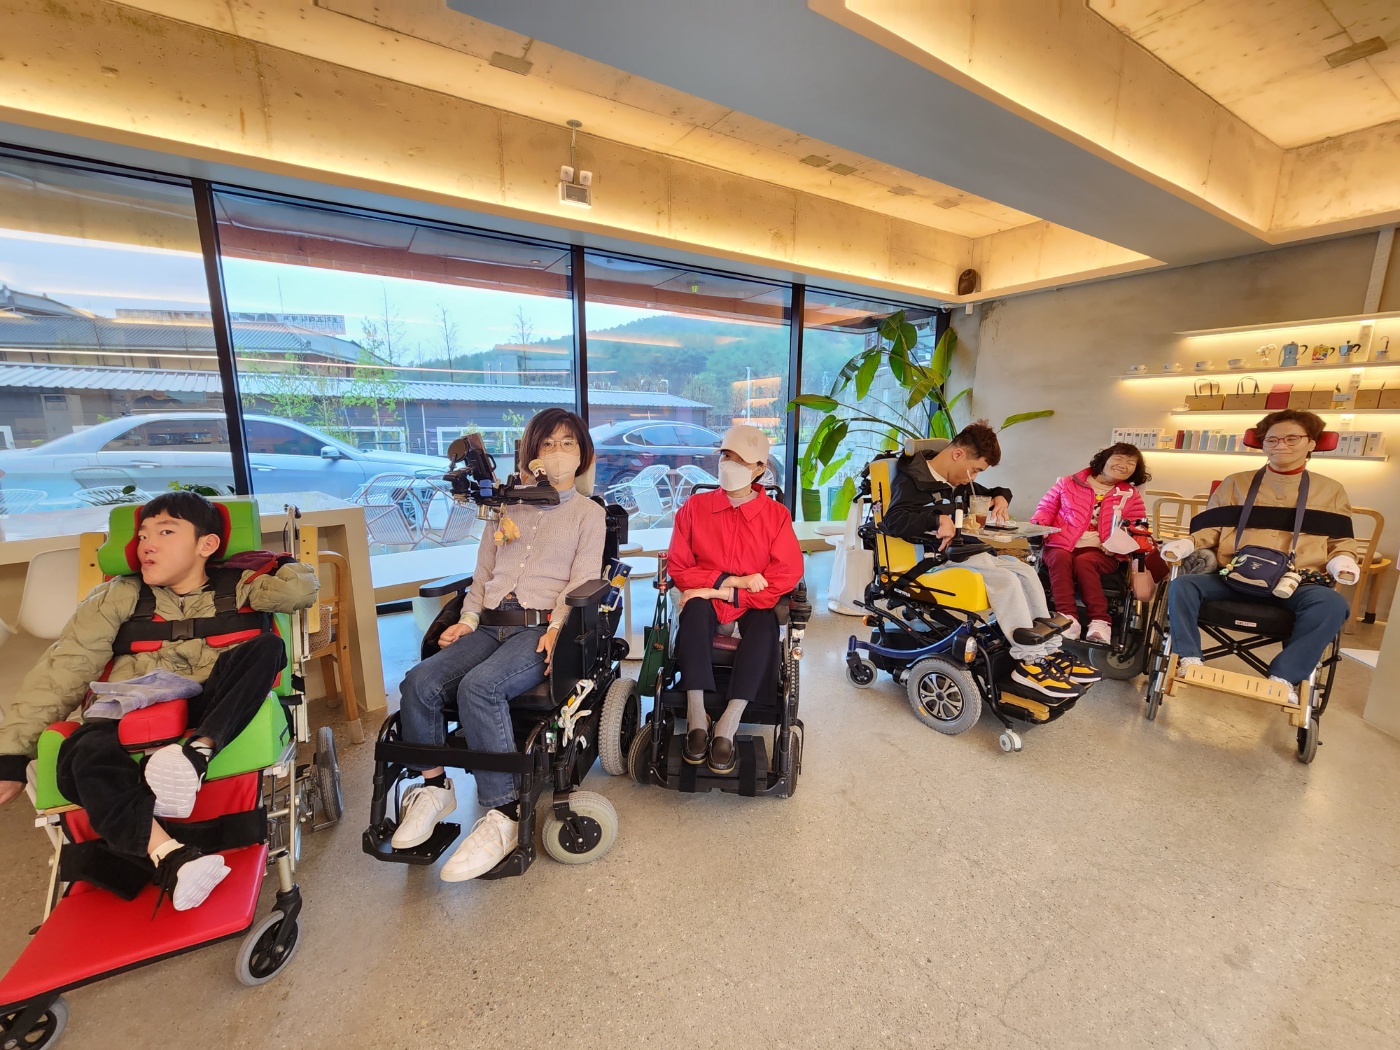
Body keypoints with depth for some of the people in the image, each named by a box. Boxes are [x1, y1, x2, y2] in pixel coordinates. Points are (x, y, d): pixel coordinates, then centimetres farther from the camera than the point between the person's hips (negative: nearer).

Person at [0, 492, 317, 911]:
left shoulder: (234, 587, 11)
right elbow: (58, 673, 7)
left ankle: (197, 753, -40)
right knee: (84, 754, -32)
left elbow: (302, 586, -3)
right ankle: (170, 857, -44)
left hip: (212, 718, -1)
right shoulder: (119, 597, 13)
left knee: (264, 647, -24)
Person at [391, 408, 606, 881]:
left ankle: (503, 815, -22)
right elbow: (483, 572, 21)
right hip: (489, 625, 5)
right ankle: (433, 788, 0)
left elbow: (582, 581, -1)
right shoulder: (509, 507, 26)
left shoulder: (589, 513, 11)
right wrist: (468, 619, 5)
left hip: (540, 628, -5)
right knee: (418, 683, -20)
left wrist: (555, 630, -16)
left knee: (478, 687, -31)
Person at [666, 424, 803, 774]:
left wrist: (729, 593, -17)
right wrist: (728, 579, -15)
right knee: (694, 611, -34)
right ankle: (696, 719, -31)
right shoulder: (695, 506, 2)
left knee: (764, 626, -33)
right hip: (707, 597, 1)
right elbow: (678, 567, -1)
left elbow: (787, 575, -8)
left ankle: (727, 727, -30)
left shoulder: (776, 515, -1)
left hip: (753, 603, 0)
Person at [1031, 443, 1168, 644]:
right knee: (1060, 557, -35)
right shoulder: (1069, 483, 12)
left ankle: (1099, 621, -35)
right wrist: (1039, 525, -9)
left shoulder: (1132, 496, 14)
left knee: (1083, 561, -34)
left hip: (1101, 551, 0)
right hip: (1061, 545, 0)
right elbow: (1047, 507, 14)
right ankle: (1068, 618, -43)